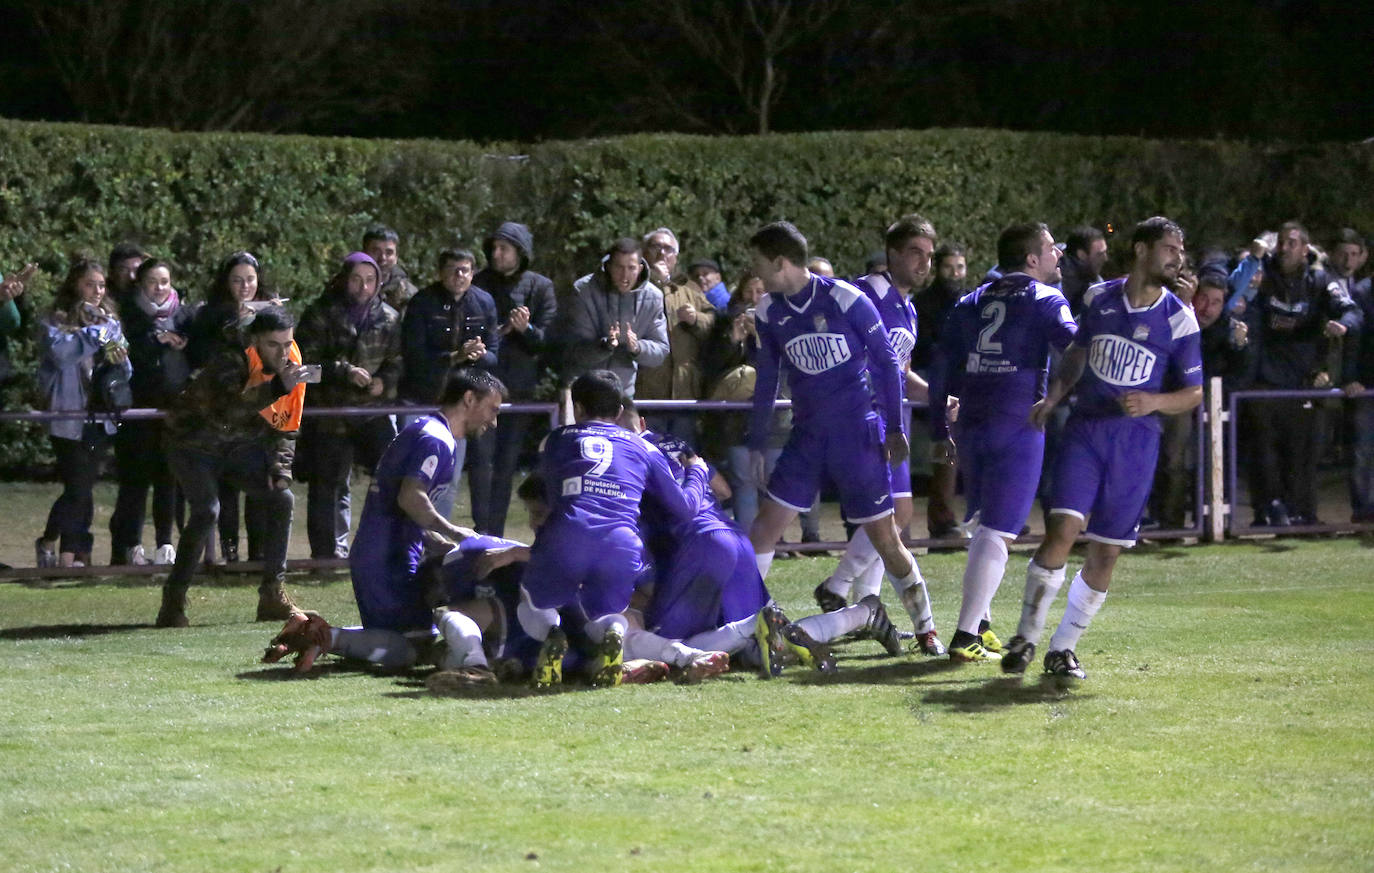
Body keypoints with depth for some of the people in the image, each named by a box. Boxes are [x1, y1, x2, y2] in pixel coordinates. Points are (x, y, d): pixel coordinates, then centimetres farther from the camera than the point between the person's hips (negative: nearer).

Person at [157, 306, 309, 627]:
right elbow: (226, 409, -50)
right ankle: (173, 601, -17)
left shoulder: (291, 370, -8)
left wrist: (280, 472, -5)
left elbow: (285, 429, 6)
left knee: (281, 499, -7)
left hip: (241, 448, 7)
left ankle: (272, 595, 2)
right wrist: (277, 387, -59)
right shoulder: (230, 364, -30)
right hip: (194, 444, -6)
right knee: (207, 511, -25)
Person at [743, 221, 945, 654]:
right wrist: (756, 444, 14)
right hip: (807, 436, 5)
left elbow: (887, 362, -5)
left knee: (883, 537, 0)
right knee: (765, 526, -5)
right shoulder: (770, 313, 2)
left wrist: (894, 429, -5)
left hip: (858, 433, -5)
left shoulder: (846, 300, -13)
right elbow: (767, 379, 14)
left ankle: (926, 629, 13)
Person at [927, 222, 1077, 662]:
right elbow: (1074, 342, -21)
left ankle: (979, 625, 21)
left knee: (983, 525, 20)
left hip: (971, 427, 6)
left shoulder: (970, 304, 15)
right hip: (1019, 427, -6)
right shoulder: (1044, 300, -2)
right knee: (996, 532, -7)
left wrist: (939, 430, 19)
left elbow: (941, 369, 14)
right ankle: (967, 636, -14)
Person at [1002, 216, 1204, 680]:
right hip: (1084, 431, 0)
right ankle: (1026, 637, -2)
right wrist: (1053, 396, 7)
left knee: (1106, 553, 1)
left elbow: (1193, 393, 2)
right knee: (1062, 531, -16)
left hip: (1136, 440, 0)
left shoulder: (1178, 319, -2)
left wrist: (1153, 402, -16)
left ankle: (1063, 648, 15)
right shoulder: (1099, 298, 5)